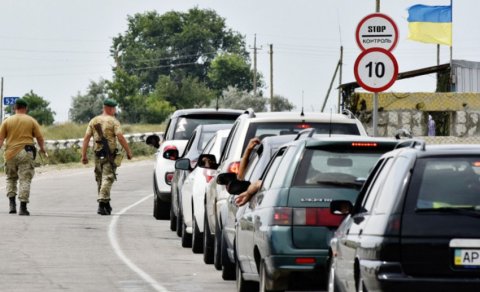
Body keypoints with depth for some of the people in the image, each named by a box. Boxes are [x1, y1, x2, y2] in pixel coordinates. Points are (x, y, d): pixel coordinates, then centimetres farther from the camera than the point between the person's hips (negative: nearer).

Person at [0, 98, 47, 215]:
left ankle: (12, 203, 6)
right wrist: (42, 149, 20)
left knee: (11, 179, 18)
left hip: (10, 153, 1)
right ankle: (23, 207, -7)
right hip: (26, 153, -1)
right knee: (25, 180, -1)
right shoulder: (32, 121, 3)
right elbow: (39, 137, 4)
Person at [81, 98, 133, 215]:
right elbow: (120, 137, -15)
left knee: (100, 179, 15)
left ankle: (106, 205, 24)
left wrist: (84, 155, 3)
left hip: (97, 154, 5)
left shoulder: (93, 121, 8)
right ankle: (102, 204, -18)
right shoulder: (113, 121, -6)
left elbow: (86, 138, 2)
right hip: (110, 154, -5)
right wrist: (128, 152, -7)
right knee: (107, 178, -6)